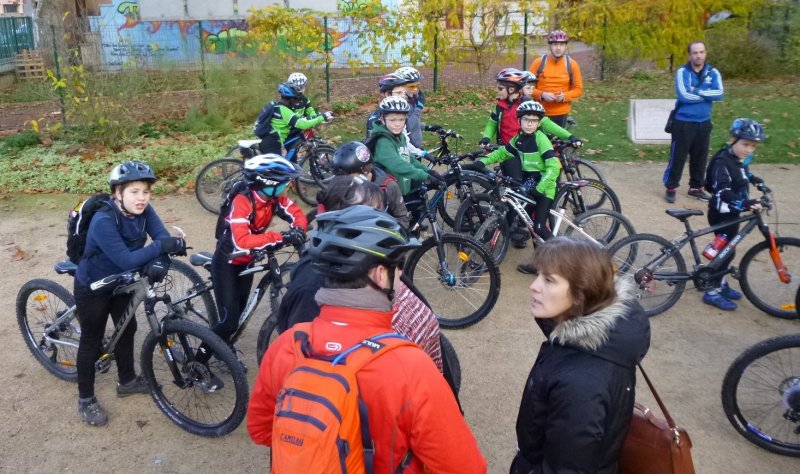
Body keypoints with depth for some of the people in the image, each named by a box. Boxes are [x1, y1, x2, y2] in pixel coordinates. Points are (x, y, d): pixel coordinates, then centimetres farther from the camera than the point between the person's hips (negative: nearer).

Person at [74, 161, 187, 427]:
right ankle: (85, 399, 24)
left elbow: (163, 237, -22)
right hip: (93, 287, -6)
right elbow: (127, 260, -38)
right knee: (92, 341, 6)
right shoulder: (103, 221, -33)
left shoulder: (143, 210, -15)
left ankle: (127, 381, 40)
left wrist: (158, 261, -40)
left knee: (127, 329, 18)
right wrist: (161, 247, -45)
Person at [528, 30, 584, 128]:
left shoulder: (572, 64, -2)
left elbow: (578, 89, 2)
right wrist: (542, 94, -18)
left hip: (561, 113, 1)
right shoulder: (538, 62, -5)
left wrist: (565, 96, -17)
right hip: (540, 112, -1)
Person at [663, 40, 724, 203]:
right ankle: (671, 187, 11)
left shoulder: (713, 73, 2)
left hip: (704, 123, 4)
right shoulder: (682, 72, -9)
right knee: (678, 156, 0)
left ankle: (696, 188, 24)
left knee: (700, 157, 11)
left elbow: (720, 93, -12)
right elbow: (684, 95, -21)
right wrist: (708, 96, -10)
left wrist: (698, 91, -19)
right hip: (683, 122, -4)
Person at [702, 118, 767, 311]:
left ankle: (721, 284, 33)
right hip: (721, 214, -9)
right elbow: (722, 192, -36)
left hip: (733, 212, 9)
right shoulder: (723, 162, -24)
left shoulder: (741, 158, 4)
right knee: (727, 251, -5)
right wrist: (744, 203, -47)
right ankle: (713, 292, 4)